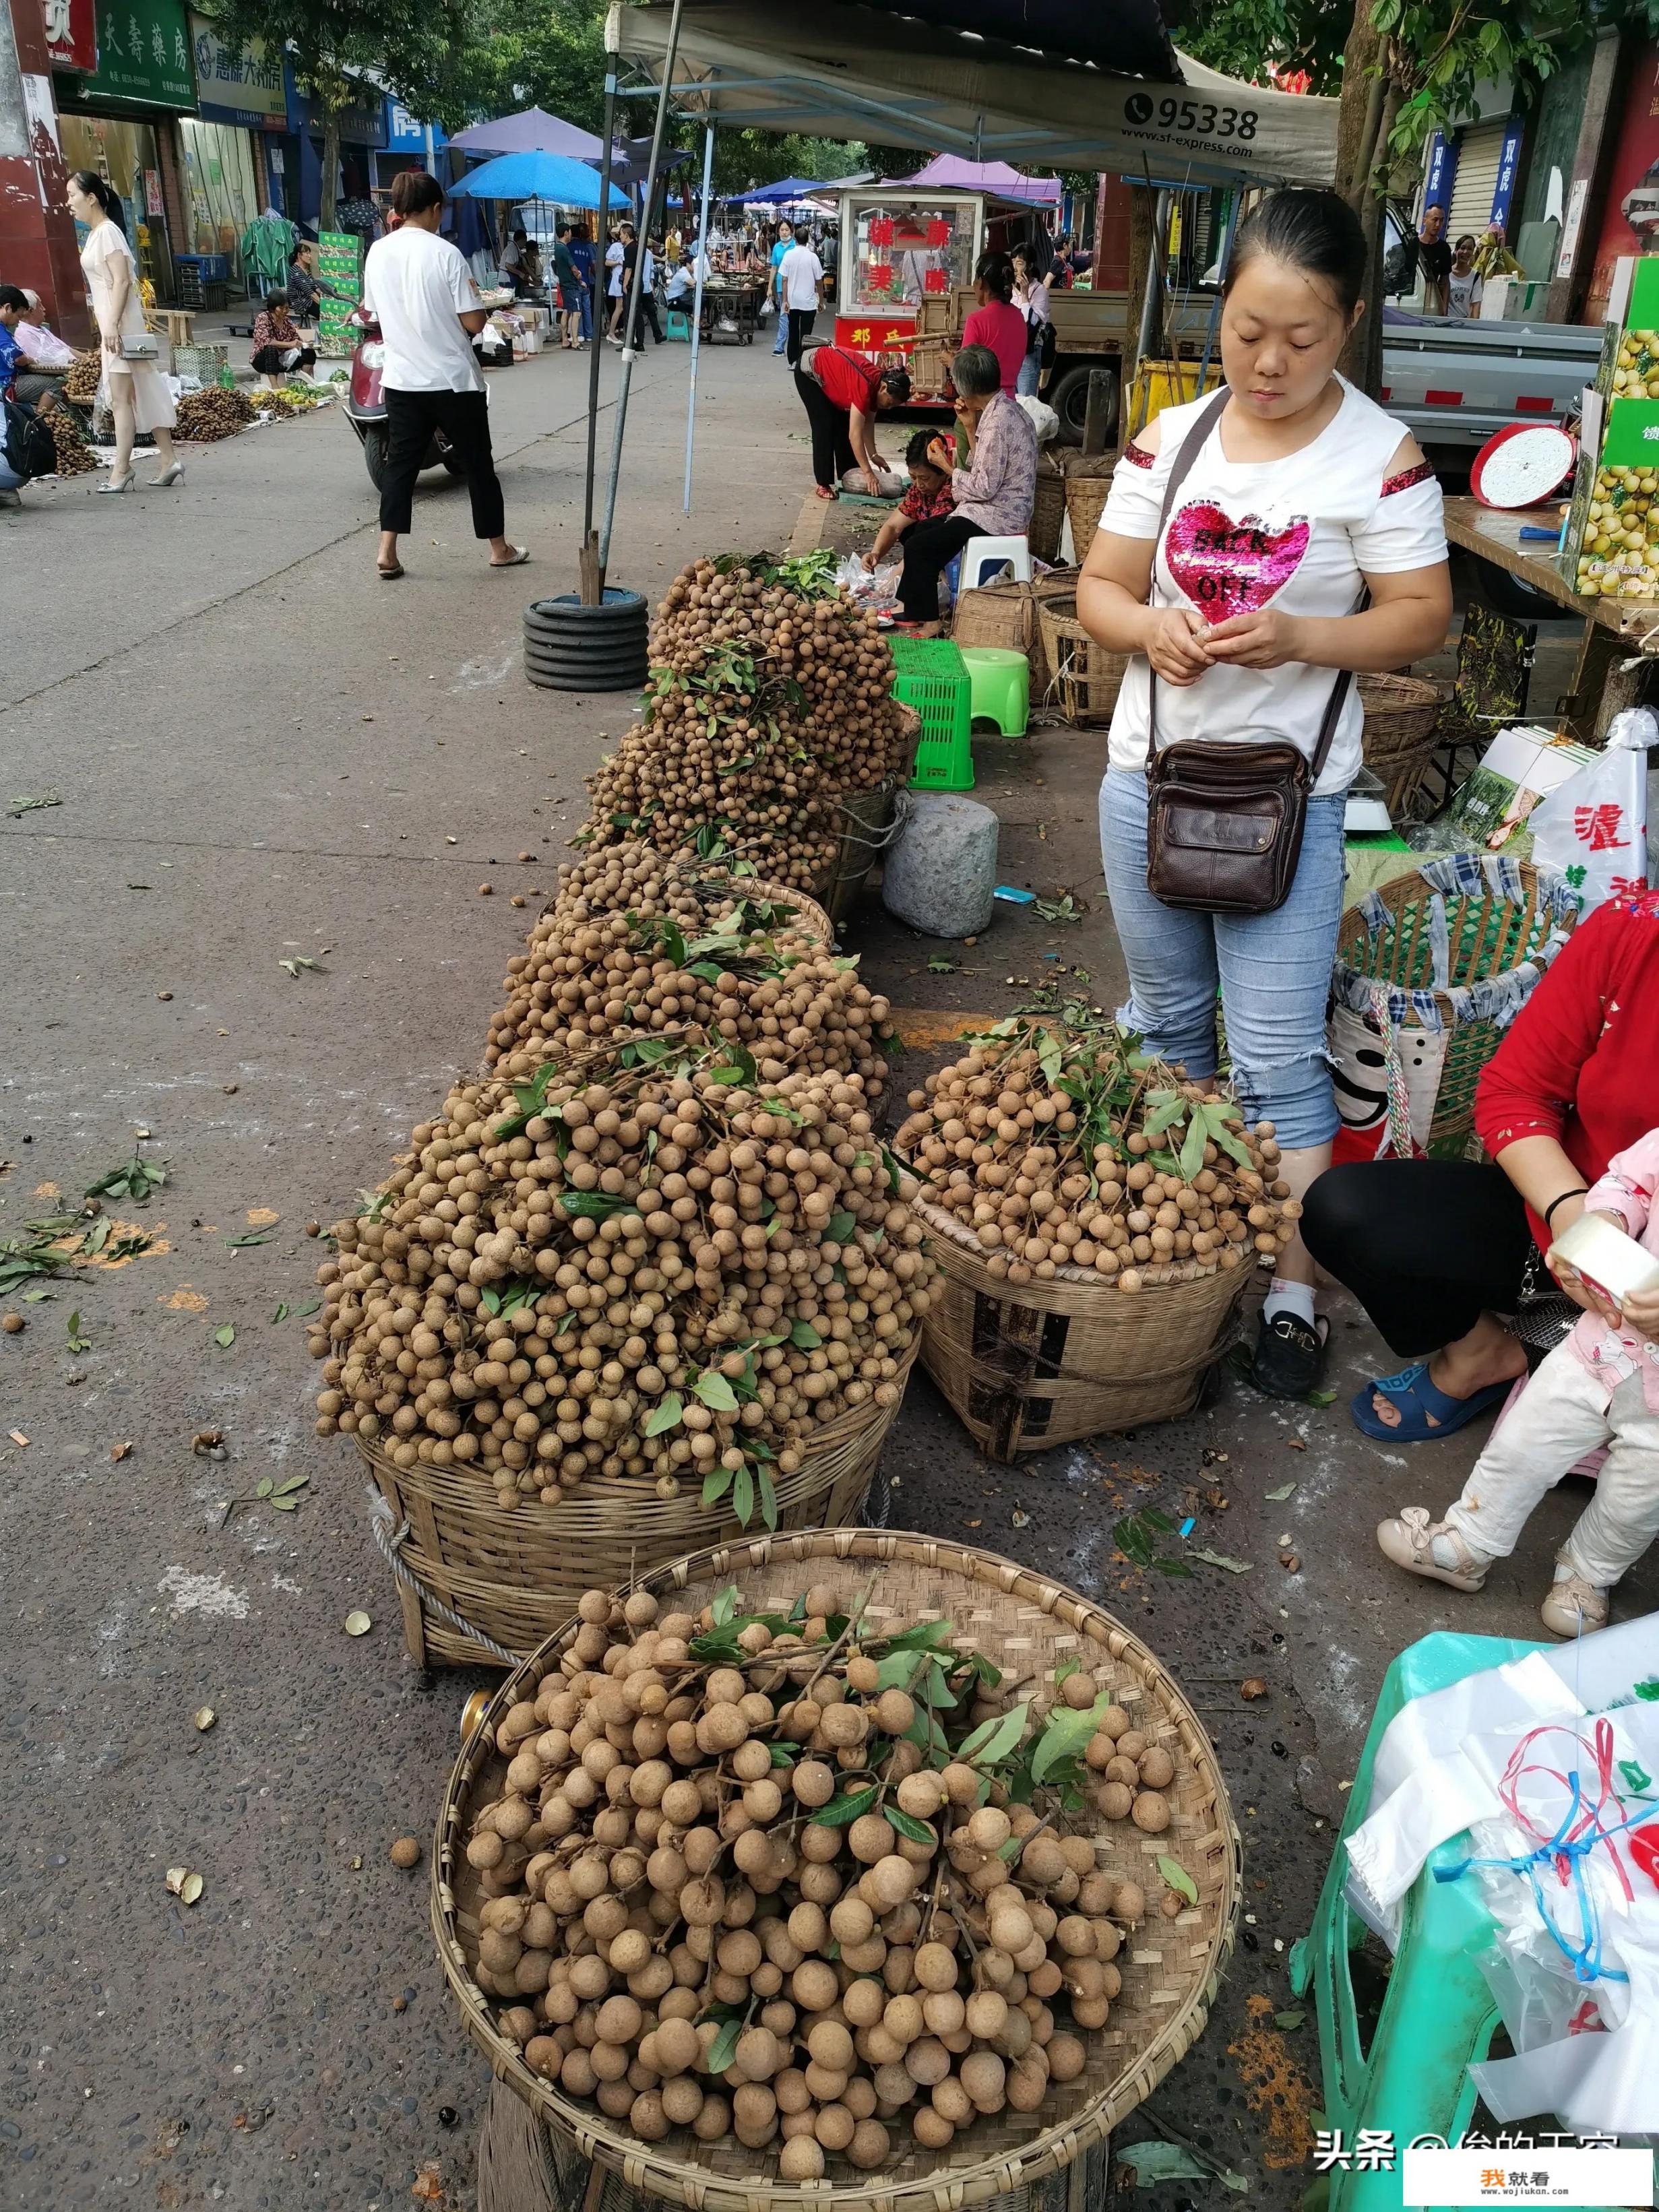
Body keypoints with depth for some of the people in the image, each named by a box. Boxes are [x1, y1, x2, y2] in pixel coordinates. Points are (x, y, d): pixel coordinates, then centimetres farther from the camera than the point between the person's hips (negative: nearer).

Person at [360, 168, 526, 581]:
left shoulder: (377, 252, 3)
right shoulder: (445, 253, -13)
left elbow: (373, 313, 13)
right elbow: (473, 323, -14)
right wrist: (477, 302, 7)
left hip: (402, 378, 4)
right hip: (453, 379, -4)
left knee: (401, 462, 9)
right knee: (477, 463, 8)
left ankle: (387, 552, 1)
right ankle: (499, 549, 18)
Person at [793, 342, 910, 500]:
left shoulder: (878, 383, -12)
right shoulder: (865, 386, -36)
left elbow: (867, 424, -4)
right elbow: (855, 434, -38)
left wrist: (873, 455, -11)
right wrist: (868, 472, -38)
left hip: (831, 371, 8)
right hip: (808, 371, -8)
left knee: (845, 426, 5)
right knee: (825, 427, -13)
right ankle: (823, 484, -8)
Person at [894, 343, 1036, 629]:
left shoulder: (998, 422, -22)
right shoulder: (1004, 409, 9)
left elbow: (984, 487, -22)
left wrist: (945, 466, -10)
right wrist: (970, 427, 4)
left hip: (997, 517, -11)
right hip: (996, 508, 11)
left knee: (919, 547, -14)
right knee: (920, 530, 18)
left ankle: (928, 622, -3)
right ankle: (910, 606, 22)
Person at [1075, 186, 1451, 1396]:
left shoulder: (1381, 457, -7)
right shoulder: (1174, 437, 4)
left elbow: (1423, 617, -6)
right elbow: (1100, 587, 7)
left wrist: (1300, 637, -24)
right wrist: (1148, 626, -16)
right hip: (1149, 775, 5)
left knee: (1279, 1058, -4)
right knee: (1167, 1021, 17)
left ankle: (1296, 1291, 9)